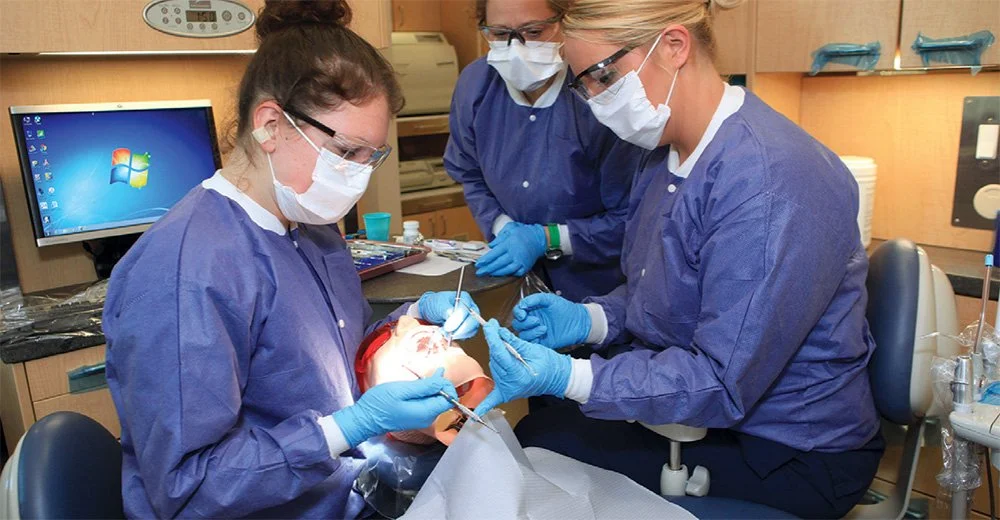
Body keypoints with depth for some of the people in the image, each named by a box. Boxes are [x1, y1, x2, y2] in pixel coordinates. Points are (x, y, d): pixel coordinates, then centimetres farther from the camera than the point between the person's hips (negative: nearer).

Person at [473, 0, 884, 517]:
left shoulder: (769, 182, -28)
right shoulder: (666, 155, 2)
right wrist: (588, 319, -7)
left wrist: (567, 377, -32)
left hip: (789, 455, -8)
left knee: (543, 442, -12)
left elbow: (724, 384, -28)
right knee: (535, 433, -1)